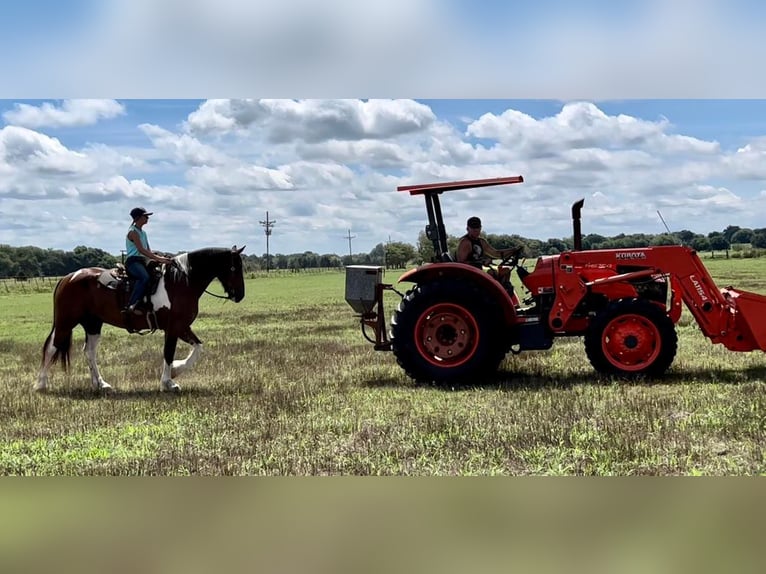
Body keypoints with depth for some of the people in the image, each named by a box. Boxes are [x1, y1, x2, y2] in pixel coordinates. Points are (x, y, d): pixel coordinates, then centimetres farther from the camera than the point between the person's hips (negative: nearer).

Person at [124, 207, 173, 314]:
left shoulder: (143, 233, 19)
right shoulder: (133, 232, -8)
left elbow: (148, 251, 21)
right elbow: (141, 250, -19)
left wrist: (161, 258, 5)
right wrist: (159, 259, -25)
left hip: (142, 261, 9)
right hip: (133, 261, -9)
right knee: (145, 277, -37)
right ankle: (131, 305, -40)